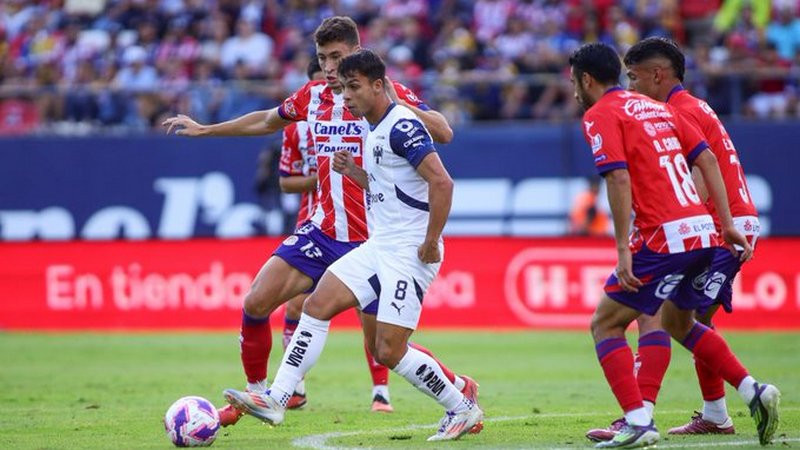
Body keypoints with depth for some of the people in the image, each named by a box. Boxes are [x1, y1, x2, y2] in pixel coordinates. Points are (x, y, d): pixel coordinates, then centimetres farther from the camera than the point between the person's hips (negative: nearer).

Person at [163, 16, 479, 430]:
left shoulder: (386, 94, -9)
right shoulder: (312, 97, 7)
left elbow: (443, 133, -20)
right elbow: (266, 121, 26)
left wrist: (396, 103, -33)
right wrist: (203, 130, 30)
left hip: (373, 241, -6)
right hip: (323, 231, 6)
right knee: (256, 304, -5)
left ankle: (462, 391, 15)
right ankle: (256, 393, 14)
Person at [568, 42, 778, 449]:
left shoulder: (599, 115, -2)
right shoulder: (657, 108, 21)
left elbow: (619, 179, -15)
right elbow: (707, 159, 15)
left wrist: (623, 251, -17)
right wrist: (727, 226, 14)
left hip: (663, 238, -8)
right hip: (703, 232, 8)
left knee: (605, 325, 2)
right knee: (678, 323, 27)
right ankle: (754, 391, 15)